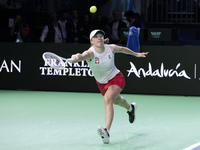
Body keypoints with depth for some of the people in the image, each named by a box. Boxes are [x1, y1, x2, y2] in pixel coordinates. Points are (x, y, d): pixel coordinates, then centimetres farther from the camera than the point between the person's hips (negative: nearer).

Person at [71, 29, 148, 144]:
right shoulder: (91, 53, -27)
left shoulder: (111, 48, -20)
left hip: (116, 78, -3)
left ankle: (107, 132, -42)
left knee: (108, 99, -30)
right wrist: (77, 57, -77)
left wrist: (136, 54, 18)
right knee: (117, 101, 29)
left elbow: (122, 49, 4)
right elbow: (83, 55, -53)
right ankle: (131, 108, 67)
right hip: (101, 83, 3)